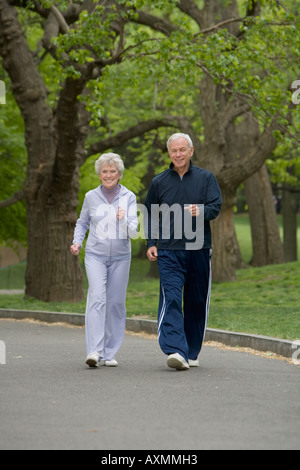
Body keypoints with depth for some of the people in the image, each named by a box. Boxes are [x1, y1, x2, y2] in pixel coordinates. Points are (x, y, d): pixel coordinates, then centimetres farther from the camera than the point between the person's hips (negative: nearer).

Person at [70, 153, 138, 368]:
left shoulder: (129, 197, 0)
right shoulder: (91, 197, 3)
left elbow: (133, 231, -5)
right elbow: (83, 223, 19)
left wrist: (124, 220, -25)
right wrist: (77, 242, 3)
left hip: (120, 256, 1)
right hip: (95, 255, -1)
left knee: (116, 303, 2)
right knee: (97, 298, -16)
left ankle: (110, 353, 12)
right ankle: (94, 351, -24)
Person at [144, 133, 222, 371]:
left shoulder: (205, 178, 7)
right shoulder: (159, 182, 10)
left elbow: (216, 206, -2)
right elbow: (151, 215, 16)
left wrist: (201, 211, -25)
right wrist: (151, 243, 5)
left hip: (199, 249, 1)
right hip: (169, 251, -1)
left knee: (197, 302, 6)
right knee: (171, 299, -16)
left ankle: (191, 353, 19)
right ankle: (176, 350, -25)